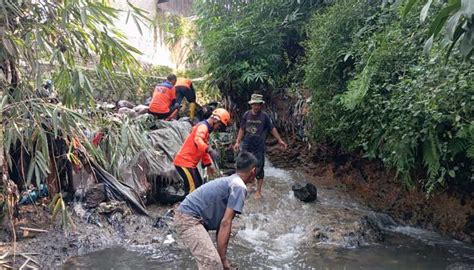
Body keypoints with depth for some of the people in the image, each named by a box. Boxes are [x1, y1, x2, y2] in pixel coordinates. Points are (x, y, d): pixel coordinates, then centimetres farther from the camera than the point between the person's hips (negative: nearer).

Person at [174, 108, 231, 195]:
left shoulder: (206, 128, 18)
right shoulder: (203, 126, -14)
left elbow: (203, 149, 25)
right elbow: (198, 140, -37)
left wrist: (208, 165, 21)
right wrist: (209, 150, -53)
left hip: (190, 163, 10)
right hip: (184, 162, -10)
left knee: (198, 185, 17)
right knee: (193, 188, -13)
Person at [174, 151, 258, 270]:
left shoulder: (229, 181, 20)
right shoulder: (239, 187, -10)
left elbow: (221, 222, 23)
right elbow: (226, 223, -17)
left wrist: (221, 255, 26)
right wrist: (223, 258, -14)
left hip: (186, 216, 11)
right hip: (189, 218, -11)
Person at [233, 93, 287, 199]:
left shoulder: (265, 116, -7)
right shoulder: (246, 114, -2)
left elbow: (272, 129, 1)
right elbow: (242, 129, 6)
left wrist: (280, 140, -2)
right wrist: (237, 142, 0)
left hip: (259, 148, -2)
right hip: (246, 147, 2)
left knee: (259, 169, 4)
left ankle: (258, 191, 17)